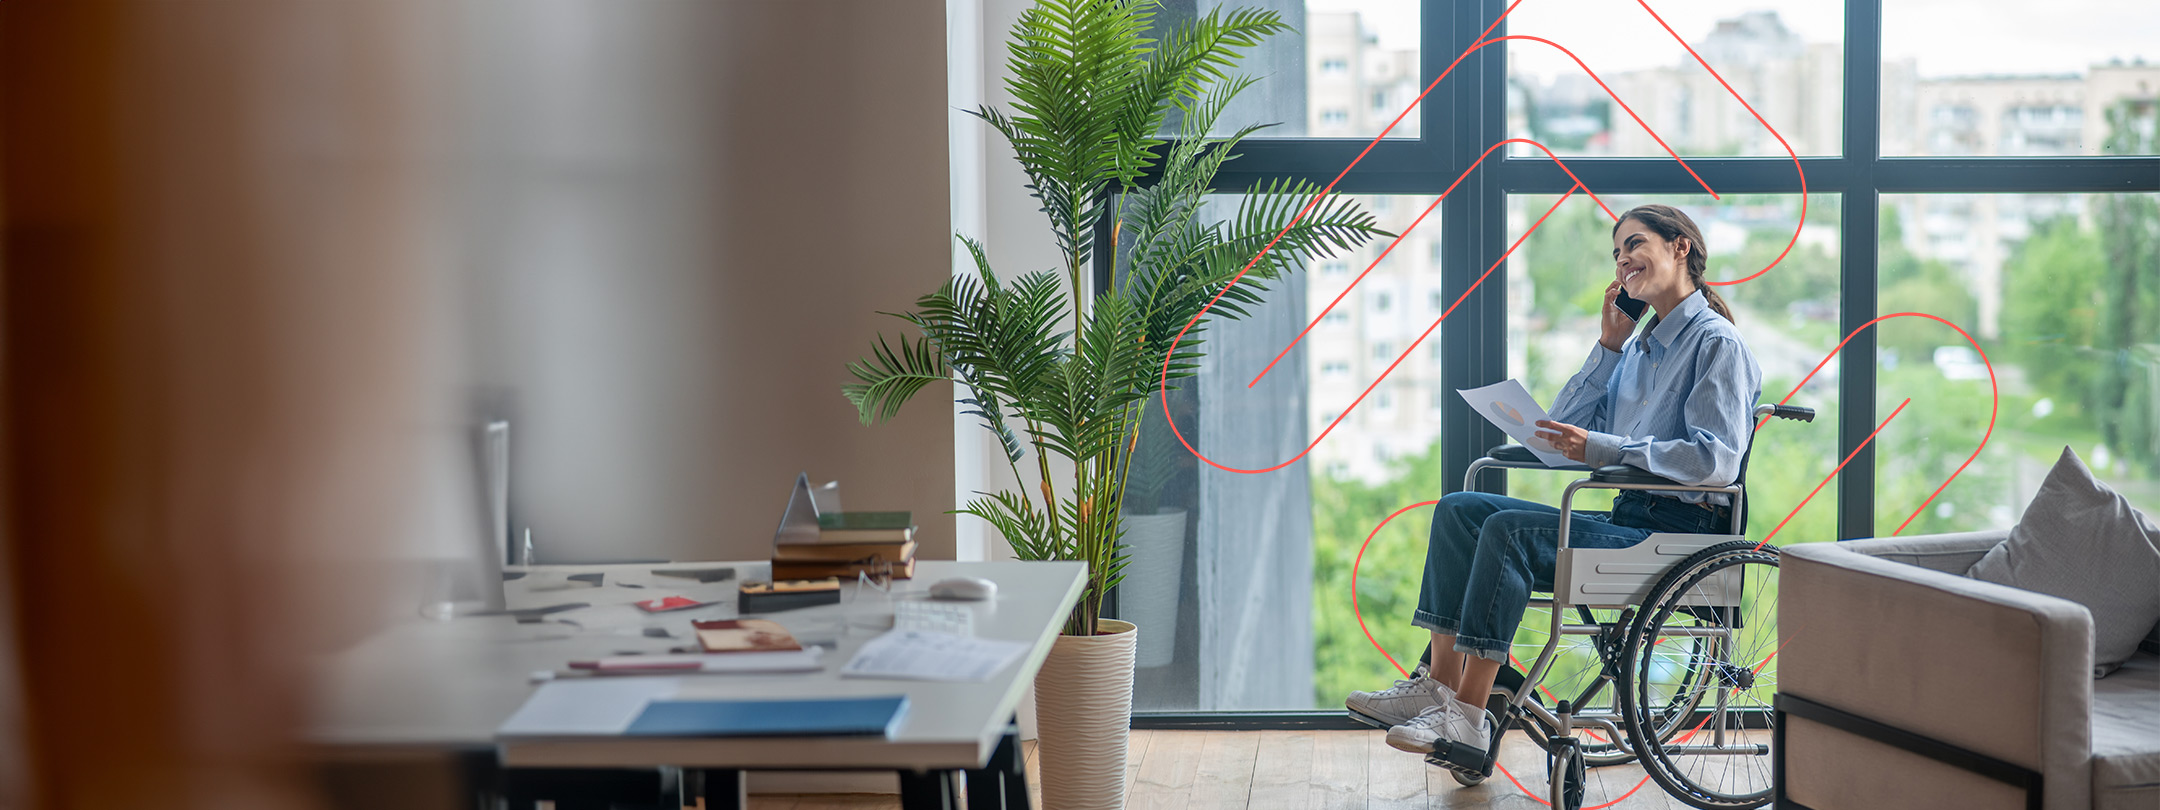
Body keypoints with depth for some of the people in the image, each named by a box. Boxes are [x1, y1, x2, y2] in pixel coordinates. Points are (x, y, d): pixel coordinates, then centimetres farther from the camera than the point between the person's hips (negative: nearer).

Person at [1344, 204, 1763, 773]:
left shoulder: (1716, 343, -6)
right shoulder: (1641, 346, 21)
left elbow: (1717, 459, -20)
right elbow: (1563, 430, 15)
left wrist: (1603, 448, -24)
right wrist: (1608, 348, 7)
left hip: (1682, 533, -9)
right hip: (1629, 521, 9)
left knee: (1509, 529, -27)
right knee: (1460, 509, -3)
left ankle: (1469, 717, -28)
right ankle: (1440, 682, -12)